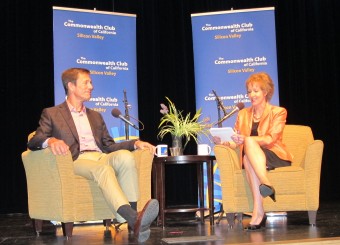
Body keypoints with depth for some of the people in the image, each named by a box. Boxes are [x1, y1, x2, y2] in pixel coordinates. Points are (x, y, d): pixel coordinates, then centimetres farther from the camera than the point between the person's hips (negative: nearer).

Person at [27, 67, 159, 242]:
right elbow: (33, 142, 1)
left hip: (101, 157, 4)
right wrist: (51, 140, -23)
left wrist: (135, 143, 8)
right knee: (103, 168, -37)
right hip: (77, 161, -4)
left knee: (125, 156, -31)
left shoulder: (95, 116, 32)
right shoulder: (51, 114, 15)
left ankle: (133, 218, -42)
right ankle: (134, 219, -57)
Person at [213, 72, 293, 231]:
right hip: (251, 159, 3)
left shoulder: (278, 112, 6)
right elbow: (235, 143, 10)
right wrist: (222, 141, -14)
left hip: (275, 157, -3)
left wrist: (245, 139, -28)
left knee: (250, 143, -35)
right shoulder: (243, 114, 20)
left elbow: (270, 139, -12)